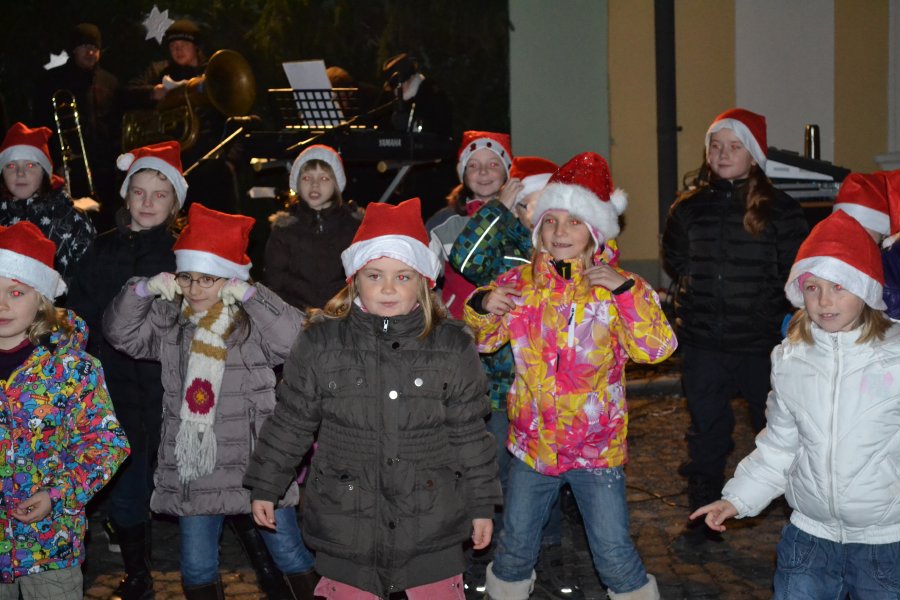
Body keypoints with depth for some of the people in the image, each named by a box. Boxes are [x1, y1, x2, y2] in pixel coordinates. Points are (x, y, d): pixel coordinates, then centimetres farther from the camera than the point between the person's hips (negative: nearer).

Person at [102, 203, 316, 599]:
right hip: (192, 465, 4)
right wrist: (145, 288, -10)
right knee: (196, 567, 13)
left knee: (291, 554, 6)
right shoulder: (168, 322, 6)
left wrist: (250, 295, -22)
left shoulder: (253, 322, -7)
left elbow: (294, 337, -21)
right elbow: (119, 332, 3)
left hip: (256, 463, -3)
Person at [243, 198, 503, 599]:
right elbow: (291, 422, 6)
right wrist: (265, 487, 10)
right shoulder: (320, 342, -3)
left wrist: (481, 504, 6)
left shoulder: (451, 345, -2)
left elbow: (468, 433, 3)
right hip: (345, 524, 0)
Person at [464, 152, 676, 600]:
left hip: (597, 448, -3)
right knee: (516, 544, 18)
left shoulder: (617, 288, -8)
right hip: (532, 441, 3)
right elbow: (483, 340, 11)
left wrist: (626, 291, -26)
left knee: (613, 551, 3)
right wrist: (482, 306, -10)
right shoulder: (520, 284, -1)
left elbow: (657, 348, -18)